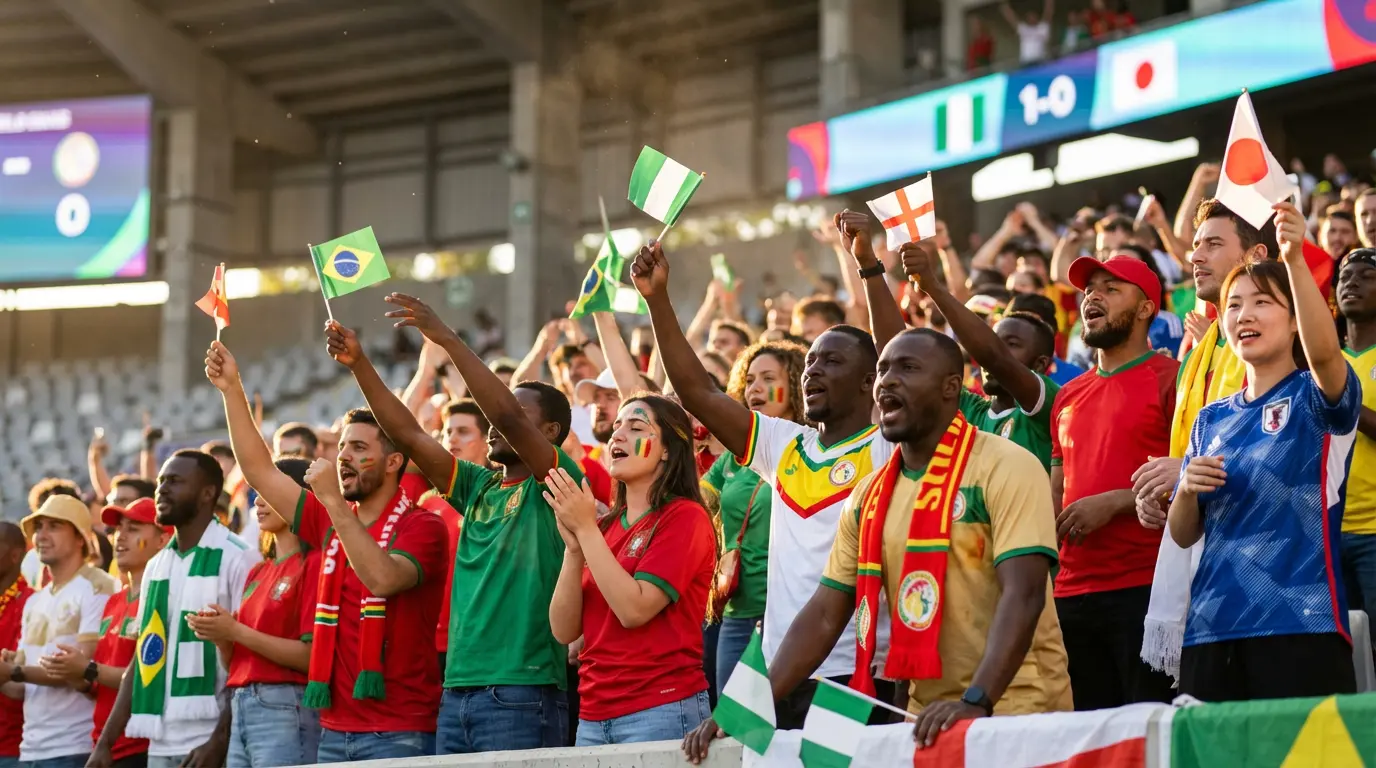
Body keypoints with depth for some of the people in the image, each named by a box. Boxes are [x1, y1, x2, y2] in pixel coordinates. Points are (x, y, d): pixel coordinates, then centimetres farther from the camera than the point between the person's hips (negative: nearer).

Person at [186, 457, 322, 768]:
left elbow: (312, 656, -15)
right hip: (242, 708, 8)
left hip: (287, 711, -8)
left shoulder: (313, 564, -7)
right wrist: (220, 637, -1)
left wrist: (236, 631, -14)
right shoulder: (257, 572, 18)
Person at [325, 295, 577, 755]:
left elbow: (505, 414, -16)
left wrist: (446, 338, -17)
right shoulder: (479, 487, 17)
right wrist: (359, 364, 4)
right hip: (456, 693, 7)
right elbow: (408, 435, 12)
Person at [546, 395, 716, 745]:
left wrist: (586, 529, -13)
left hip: (661, 712, -6)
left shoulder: (685, 517, -7)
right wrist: (574, 546, -8)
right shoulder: (605, 526, 12)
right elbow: (564, 631, 4)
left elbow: (634, 609, -18)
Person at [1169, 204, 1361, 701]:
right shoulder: (1211, 420, 16)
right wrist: (1186, 489, -5)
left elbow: (1325, 352, -23)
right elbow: (1183, 534, 17)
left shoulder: (1316, 397, 2)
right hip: (1212, 627, 5)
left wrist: (1295, 259, -34)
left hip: (1299, 622, -5)